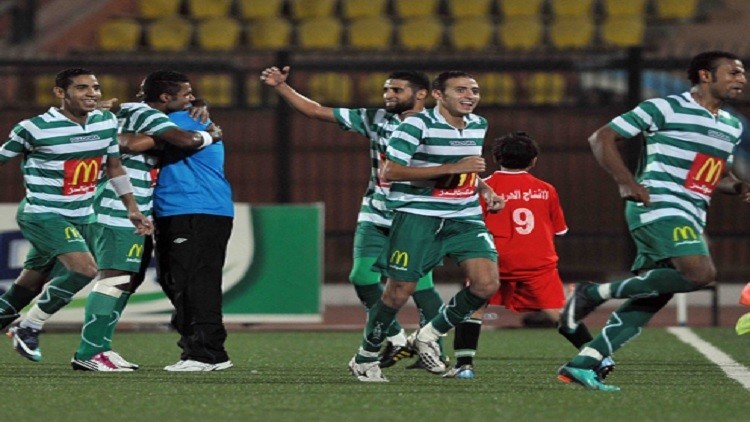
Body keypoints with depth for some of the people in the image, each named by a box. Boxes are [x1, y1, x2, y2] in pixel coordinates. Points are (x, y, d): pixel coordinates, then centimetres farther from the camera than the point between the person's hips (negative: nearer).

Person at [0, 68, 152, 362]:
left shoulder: (107, 122, 2)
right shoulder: (36, 129, -16)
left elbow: (114, 167, 13)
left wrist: (133, 210, 10)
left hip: (82, 217, 7)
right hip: (42, 214, -7)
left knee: (34, 281, 14)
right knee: (84, 269, -23)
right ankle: (28, 329, -10)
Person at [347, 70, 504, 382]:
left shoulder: (479, 125, 11)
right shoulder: (417, 125, -13)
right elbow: (389, 172, -21)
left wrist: (486, 190, 8)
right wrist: (451, 168, -23)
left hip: (465, 217, 6)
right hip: (418, 216, -6)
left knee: (486, 284, -12)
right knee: (399, 291, -4)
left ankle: (429, 336, 10)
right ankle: (365, 359, 18)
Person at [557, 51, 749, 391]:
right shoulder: (665, 108, -5)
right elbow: (602, 138, -2)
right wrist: (628, 183, -14)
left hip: (691, 219, 9)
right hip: (660, 207, -9)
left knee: (652, 299, 2)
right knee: (700, 273, -27)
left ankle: (580, 365, 5)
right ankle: (597, 292, -16)